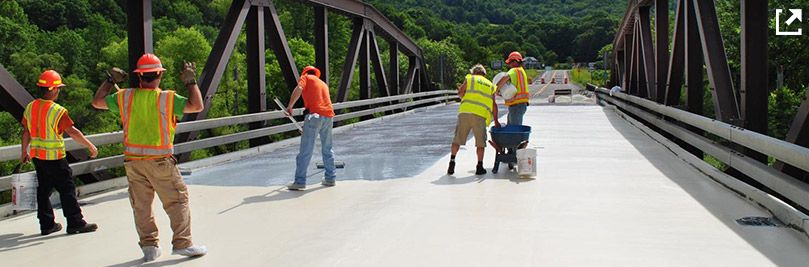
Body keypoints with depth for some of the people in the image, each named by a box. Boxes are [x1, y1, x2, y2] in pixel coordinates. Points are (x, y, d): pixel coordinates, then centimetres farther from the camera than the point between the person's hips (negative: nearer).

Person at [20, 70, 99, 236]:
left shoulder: (30, 107, 5)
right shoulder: (57, 111, -17)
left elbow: (26, 131, 13)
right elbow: (73, 132, -21)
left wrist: (24, 151, 24)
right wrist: (90, 146, -14)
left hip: (37, 156, 8)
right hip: (54, 157, -7)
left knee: (44, 189, 15)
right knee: (67, 189, -1)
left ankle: (47, 224, 20)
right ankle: (75, 223, 2)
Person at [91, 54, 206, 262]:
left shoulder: (125, 97, -1)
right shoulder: (167, 99, -12)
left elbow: (97, 101, 12)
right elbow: (197, 106, -13)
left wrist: (111, 80, 23)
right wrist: (191, 81, -2)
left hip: (133, 161, 4)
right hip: (160, 160, -4)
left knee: (141, 204, 13)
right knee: (177, 200, 5)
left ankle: (149, 246, 16)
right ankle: (182, 243, 4)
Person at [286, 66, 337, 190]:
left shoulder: (306, 77, 11)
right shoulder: (323, 83, 29)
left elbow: (299, 89, -10)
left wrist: (290, 106, -5)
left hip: (315, 115, -6)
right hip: (329, 116, 6)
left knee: (305, 150, -4)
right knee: (327, 150, 18)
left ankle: (300, 182, -5)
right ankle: (330, 178, 23)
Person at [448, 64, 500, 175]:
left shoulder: (469, 78, 16)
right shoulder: (490, 85, 22)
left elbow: (460, 93, 2)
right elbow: (494, 105, 17)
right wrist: (495, 121, 23)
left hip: (465, 111, -1)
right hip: (480, 115, 1)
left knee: (457, 138, 9)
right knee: (480, 141, 9)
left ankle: (452, 161, 5)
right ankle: (479, 167, 8)